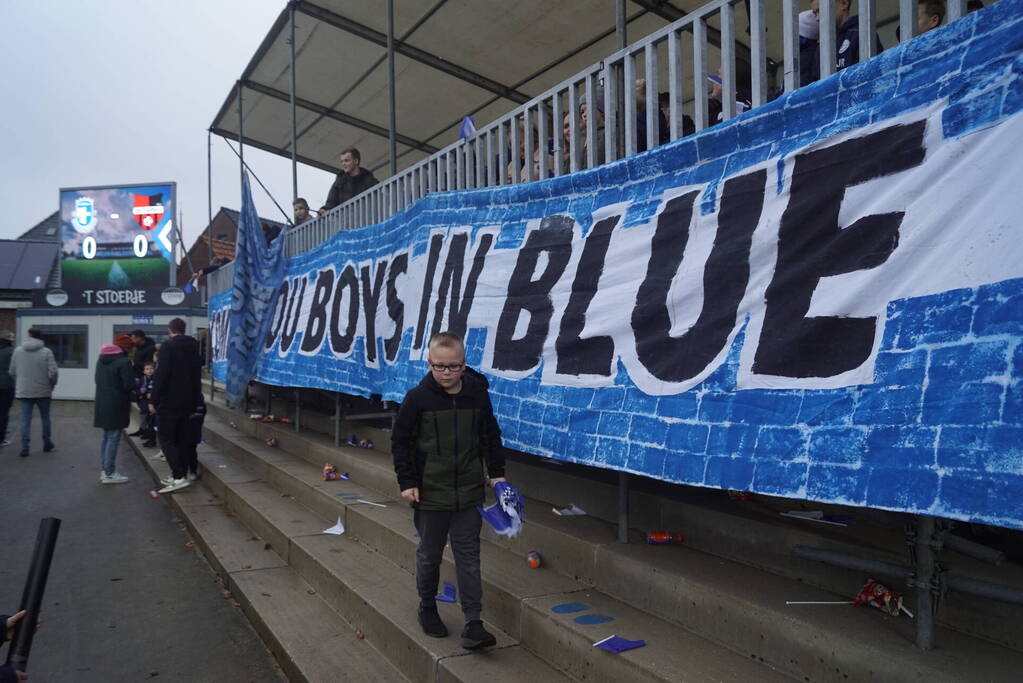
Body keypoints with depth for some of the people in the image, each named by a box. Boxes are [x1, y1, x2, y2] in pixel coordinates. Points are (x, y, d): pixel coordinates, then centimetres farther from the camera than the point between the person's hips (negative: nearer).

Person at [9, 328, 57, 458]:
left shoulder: (18, 351, 0)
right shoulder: (46, 352, -10)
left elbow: (12, 372, 6)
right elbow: (53, 372, -16)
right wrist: (52, 384, 3)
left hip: (24, 391, 2)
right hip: (43, 391, -2)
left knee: (25, 420, 5)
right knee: (45, 418, 15)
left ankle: (25, 448, 1)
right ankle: (47, 444, 24)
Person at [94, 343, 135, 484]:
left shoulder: (100, 361, 11)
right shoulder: (124, 362, -15)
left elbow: (97, 380, 19)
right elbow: (129, 385, -19)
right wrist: (135, 381, 1)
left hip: (102, 405, 8)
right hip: (116, 406, -8)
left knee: (106, 438, 17)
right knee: (113, 438, -3)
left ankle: (104, 470, 22)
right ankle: (109, 473, -1)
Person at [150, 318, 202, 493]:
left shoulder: (168, 346, -11)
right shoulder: (193, 348, 12)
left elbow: (160, 375, -18)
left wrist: (154, 401, -13)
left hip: (169, 402, -7)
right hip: (188, 402, 7)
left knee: (166, 439, -3)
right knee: (181, 439, 14)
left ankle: (179, 477, -13)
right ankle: (180, 474, 16)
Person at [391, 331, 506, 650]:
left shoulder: (477, 395, -4)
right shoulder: (418, 398, -10)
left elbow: (491, 438, 8)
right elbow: (400, 442, -3)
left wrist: (496, 473, 5)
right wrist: (407, 481, -6)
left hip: (468, 493, 2)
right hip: (430, 493, -1)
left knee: (468, 555, 6)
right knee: (429, 555, 13)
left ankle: (473, 623, 12)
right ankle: (427, 607, 36)